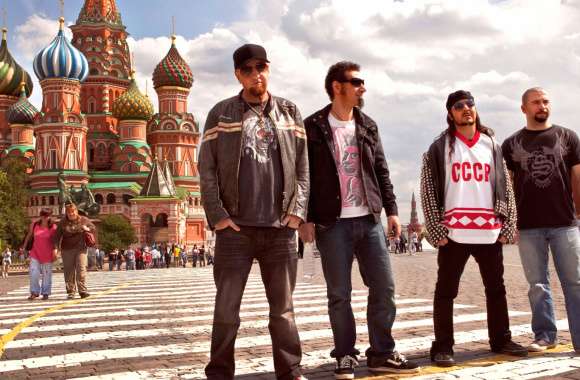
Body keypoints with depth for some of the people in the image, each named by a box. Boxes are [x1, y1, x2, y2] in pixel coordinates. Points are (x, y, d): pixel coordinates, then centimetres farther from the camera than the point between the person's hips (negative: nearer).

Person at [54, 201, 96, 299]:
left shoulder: (83, 220, 4)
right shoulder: (62, 222, 3)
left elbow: (93, 228, 17)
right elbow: (57, 236, 2)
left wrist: (87, 229, -5)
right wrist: (56, 247, -9)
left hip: (80, 248, -1)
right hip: (67, 250, 1)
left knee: (81, 269, -11)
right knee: (69, 271, 3)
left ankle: (83, 290, -10)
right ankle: (70, 292, 12)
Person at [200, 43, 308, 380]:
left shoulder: (290, 112, 11)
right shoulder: (221, 113, 5)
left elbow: (303, 168, 9)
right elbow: (207, 169, 1)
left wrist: (298, 211, -2)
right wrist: (217, 216, -8)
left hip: (281, 227, 2)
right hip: (235, 228, -1)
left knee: (284, 308, 9)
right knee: (226, 308, 3)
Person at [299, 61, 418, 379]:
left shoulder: (368, 126, 13)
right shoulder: (313, 127, -1)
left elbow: (381, 171, 14)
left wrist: (391, 210, 6)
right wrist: (306, 218, -9)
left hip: (370, 220, 4)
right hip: (332, 223, -4)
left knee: (384, 288, 4)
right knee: (339, 294, 2)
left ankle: (382, 354, 17)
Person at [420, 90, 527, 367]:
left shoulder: (493, 146, 12)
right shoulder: (438, 148, 2)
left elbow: (506, 188, 12)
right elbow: (428, 192, -1)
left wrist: (507, 227, 4)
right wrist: (436, 231, -8)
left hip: (490, 233, 4)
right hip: (453, 234, -3)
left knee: (496, 289, 13)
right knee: (445, 292, 1)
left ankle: (501, 340, 27)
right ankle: (442, 347, 10)